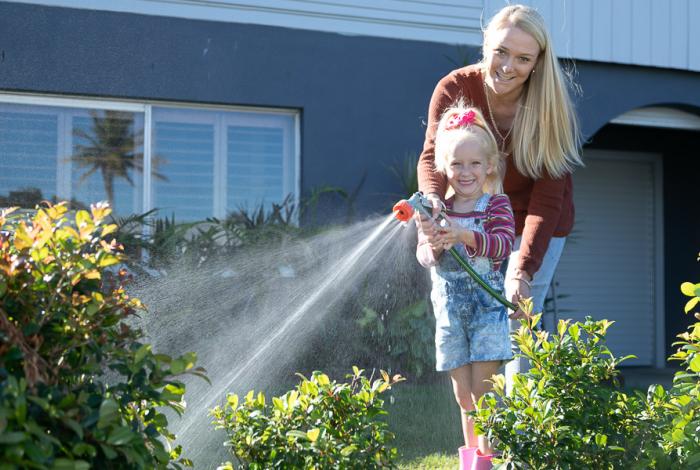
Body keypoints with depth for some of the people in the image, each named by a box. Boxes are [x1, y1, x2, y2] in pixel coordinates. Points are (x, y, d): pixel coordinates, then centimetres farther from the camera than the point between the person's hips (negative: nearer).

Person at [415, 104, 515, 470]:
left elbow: (504, 244, -18)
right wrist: (432, 248, -23)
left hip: (487, 305, -4)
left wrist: (466, 236, -33)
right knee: (463, 395, 10)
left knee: (482, 390, -8)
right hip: (449, 309, 4)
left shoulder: (497, 205, -2)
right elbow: (422, 254, 1)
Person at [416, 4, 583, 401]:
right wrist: (432, 203, -52)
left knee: (517, 326, -12)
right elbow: (434, 157, -28)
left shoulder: (549, 107, -24)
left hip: (536, 227, -2)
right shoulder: (454, 89, -20)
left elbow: (548, 196, -26)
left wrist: (523, 270, -37)